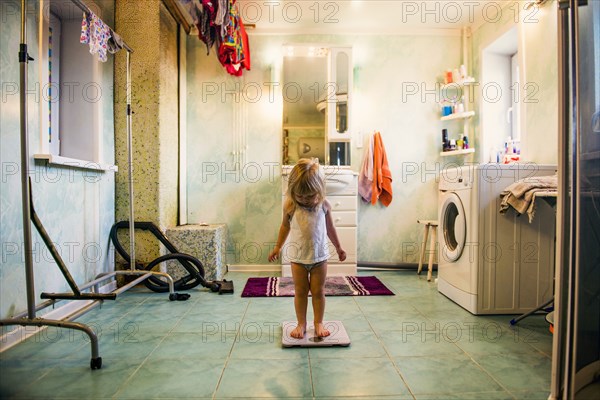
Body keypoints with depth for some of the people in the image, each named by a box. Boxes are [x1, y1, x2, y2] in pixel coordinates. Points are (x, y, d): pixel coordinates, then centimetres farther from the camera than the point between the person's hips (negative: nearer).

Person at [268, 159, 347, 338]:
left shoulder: (324, 205, -8)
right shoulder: (290, 206, -9)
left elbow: (330, 227, 6)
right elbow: (285, 226, 7)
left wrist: (338, 247, 15)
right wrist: (277, 247, 12)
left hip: (320, 255, 0)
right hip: (298, 256, 0)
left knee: (318, 291, 9)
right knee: (300, 291, 9)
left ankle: (318, 323, 25)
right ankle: (301, 324, 24)